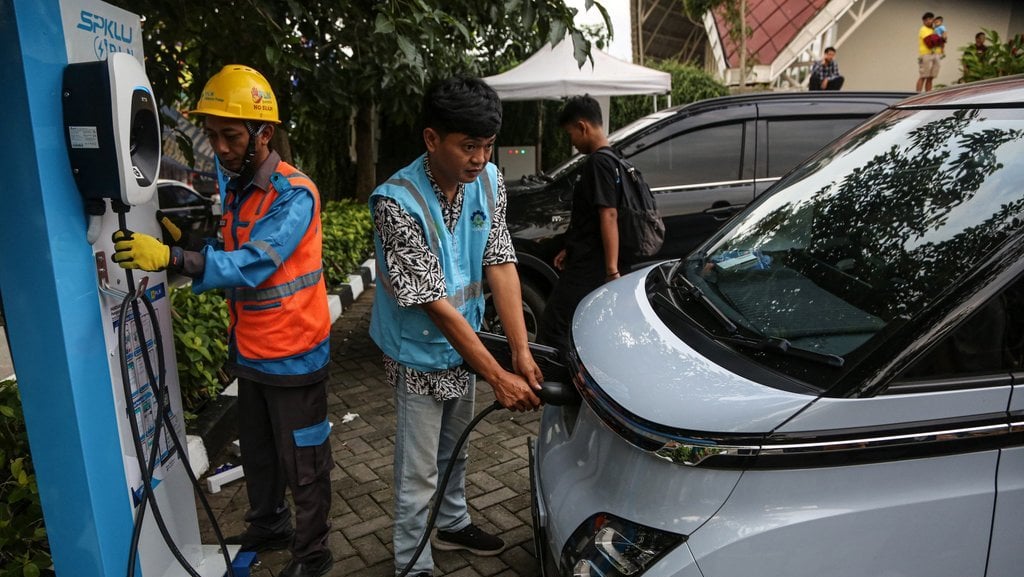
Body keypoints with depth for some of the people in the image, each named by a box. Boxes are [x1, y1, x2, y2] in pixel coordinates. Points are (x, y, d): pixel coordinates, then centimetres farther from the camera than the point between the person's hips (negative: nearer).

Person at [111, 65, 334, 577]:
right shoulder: (236, 191, 8)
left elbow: (252, 266, -32)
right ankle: (268, 527, 44)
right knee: (257, 452, 23)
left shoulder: (294, 194, -20)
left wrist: (171, 258, -43)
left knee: (302, 463, 7)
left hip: (292, 357, -8)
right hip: (250, 352, 8)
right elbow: (231, 263, 8)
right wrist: (186, 239, -9)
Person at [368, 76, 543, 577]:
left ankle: (452, 524, 48)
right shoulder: (397, 202, -28)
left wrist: (521, 351, -17)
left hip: (463, 345, 6)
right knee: (419, 471, 7)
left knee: (454, 449, 25)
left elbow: (500, 263, -9)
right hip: (419, 355, -6)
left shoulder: (488, 180, -8)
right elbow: (436, 304, -28)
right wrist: (498, 377, -27)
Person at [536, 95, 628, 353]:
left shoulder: (598, 163, -15)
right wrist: (571, 249, 25)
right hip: (587, 262, 10)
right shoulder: (611, 159, 16)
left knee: (552, 328, -6)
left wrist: (613, 270, -25)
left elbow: (609, 217, -22)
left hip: (588, 269, -10)